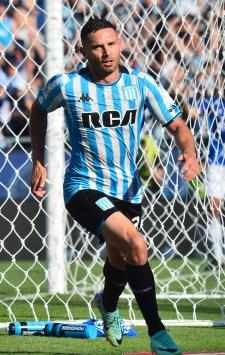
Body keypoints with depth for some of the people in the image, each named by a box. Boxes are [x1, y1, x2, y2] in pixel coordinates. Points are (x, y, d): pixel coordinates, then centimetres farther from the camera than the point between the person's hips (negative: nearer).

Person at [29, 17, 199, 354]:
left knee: (121, 258, 23)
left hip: (128, 188, 4)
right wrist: (38, 162, 9)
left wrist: (189, 152, -29)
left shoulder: (140, 83, -7)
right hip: (84, 187, -4)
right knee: (136, 246, -26)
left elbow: (177, 125, -7)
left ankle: (108, 303, 60)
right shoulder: (67, 85, -12)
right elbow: (39, 109, 10)